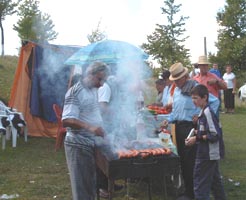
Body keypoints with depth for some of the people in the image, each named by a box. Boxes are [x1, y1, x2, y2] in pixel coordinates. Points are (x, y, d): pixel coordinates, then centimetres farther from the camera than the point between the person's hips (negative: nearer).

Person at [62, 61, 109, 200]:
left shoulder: (94, 90, 11)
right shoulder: (75, 92, -16)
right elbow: (67, 120, -25)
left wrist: (100, 128, 13)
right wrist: (90, 127, -36)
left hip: (92, 144, 8)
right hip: (79, 146, -8)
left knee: (92, 185, 16)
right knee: (82, 187, 1)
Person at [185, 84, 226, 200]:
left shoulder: (207, 112, -19)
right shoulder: (203, 112, 11)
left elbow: (215, 135, -22)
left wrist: (197, 138, -18)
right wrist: (197, 133, 9)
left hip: (207, 155, -10)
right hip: (210, 154, 10)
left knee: (200, 183, -4)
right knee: (215, 180, 21)